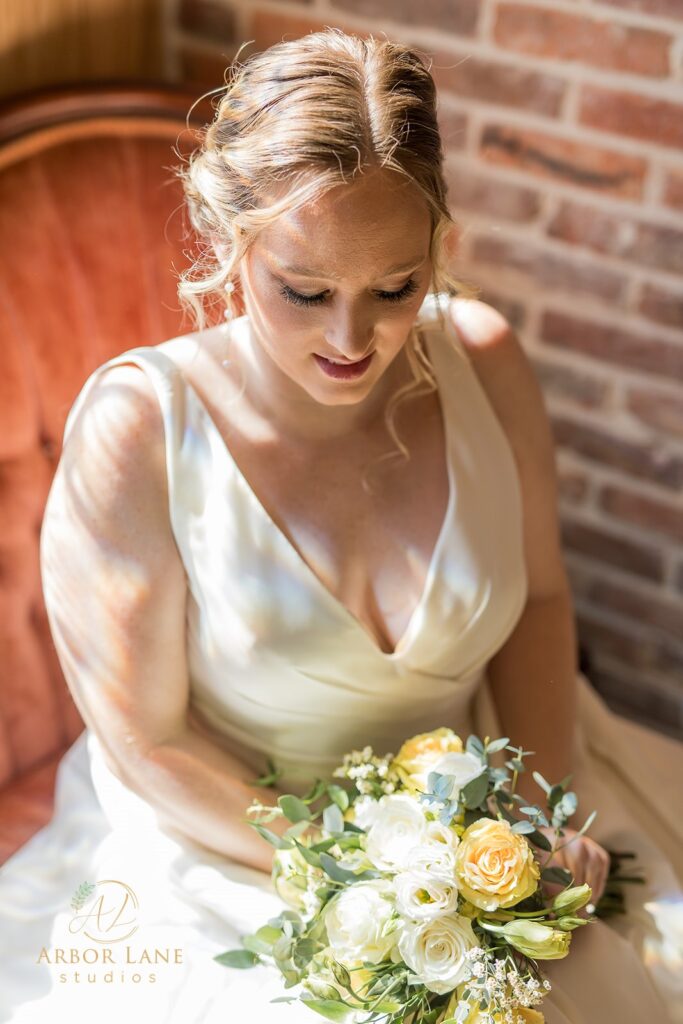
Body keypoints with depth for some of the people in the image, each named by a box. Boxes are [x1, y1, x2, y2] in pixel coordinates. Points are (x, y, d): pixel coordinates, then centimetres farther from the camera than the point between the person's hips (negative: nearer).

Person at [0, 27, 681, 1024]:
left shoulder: (483, 359, -10)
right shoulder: (138, 428, -21)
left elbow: (538, 595, 4)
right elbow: (149, 739, -14)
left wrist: (542, 810, -8)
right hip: (228, 860, -3)